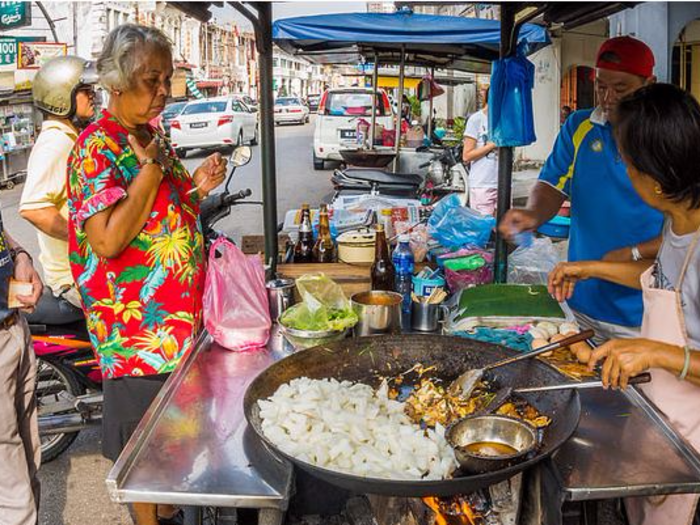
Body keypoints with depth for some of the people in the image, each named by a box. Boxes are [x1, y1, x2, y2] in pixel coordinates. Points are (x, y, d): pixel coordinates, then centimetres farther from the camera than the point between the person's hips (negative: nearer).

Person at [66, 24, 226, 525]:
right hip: (138, 328, -8)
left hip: (180, 318, 9)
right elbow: (108, 240, -26)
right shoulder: (97, 149, -16)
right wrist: (151, 168, -23)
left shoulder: (151, 139, 9)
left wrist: (197, 187, 1)